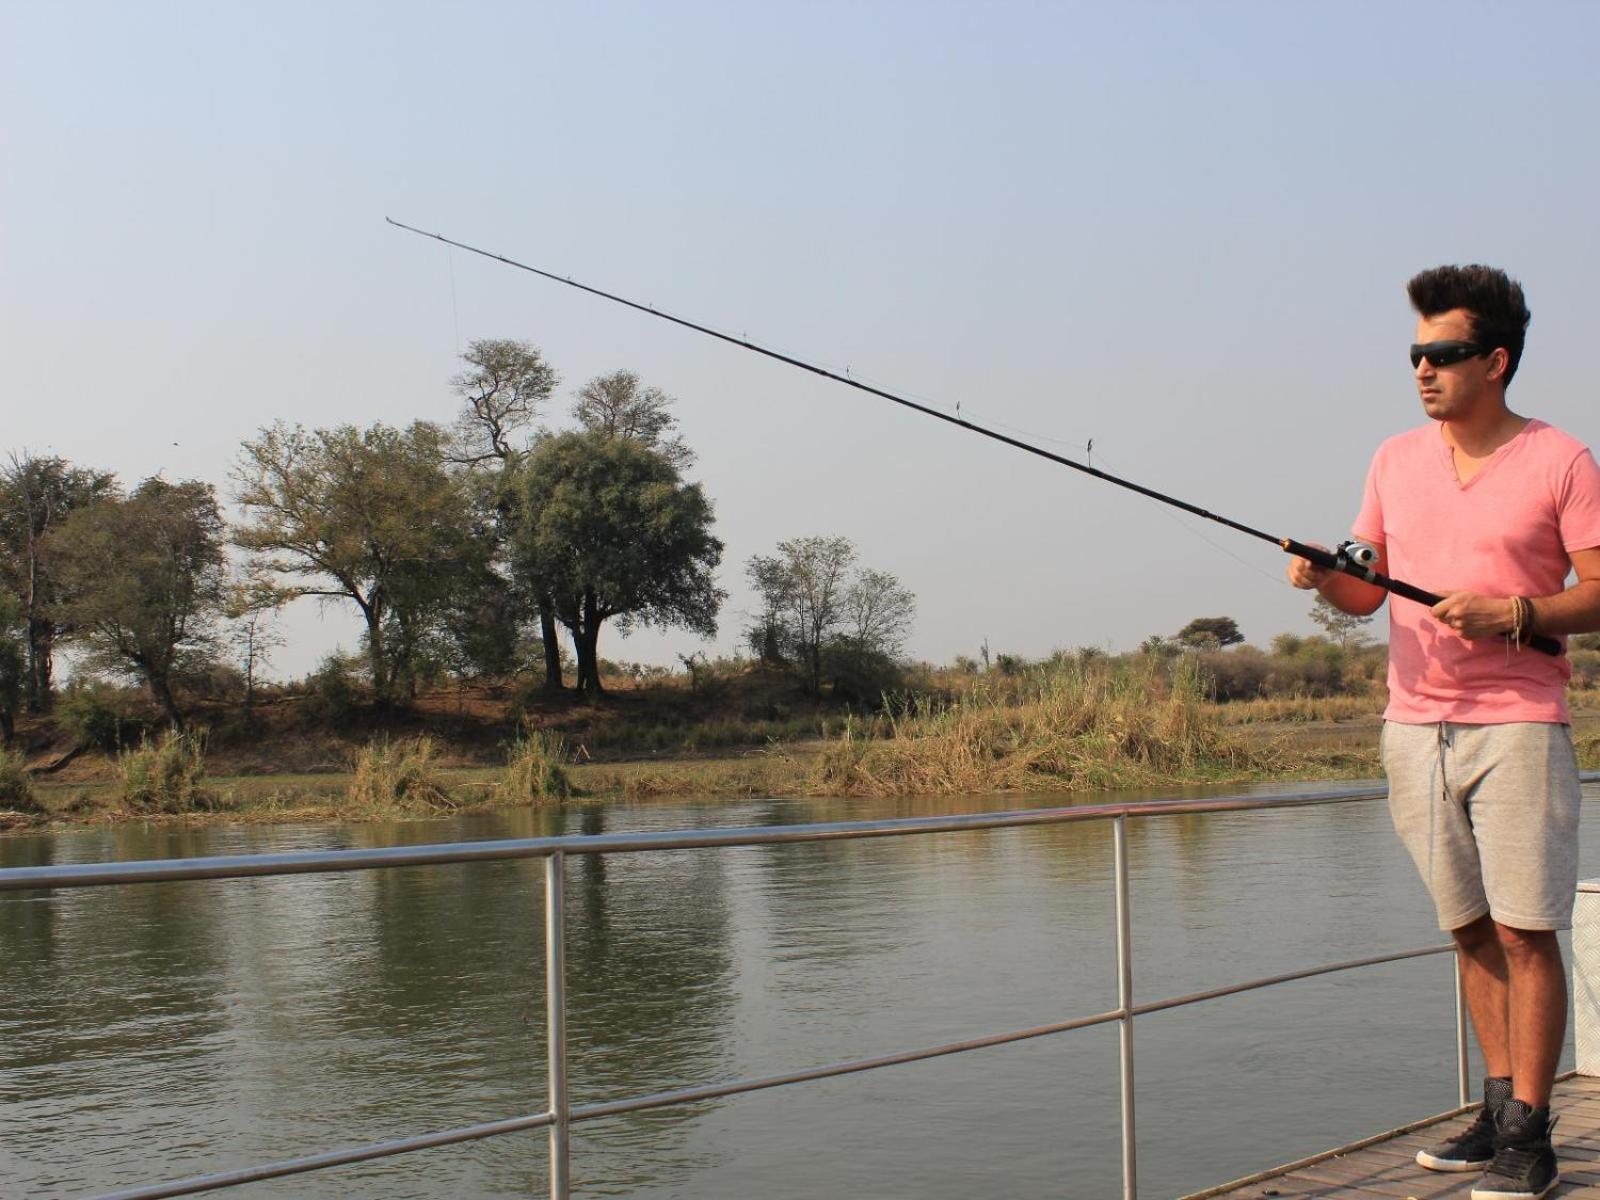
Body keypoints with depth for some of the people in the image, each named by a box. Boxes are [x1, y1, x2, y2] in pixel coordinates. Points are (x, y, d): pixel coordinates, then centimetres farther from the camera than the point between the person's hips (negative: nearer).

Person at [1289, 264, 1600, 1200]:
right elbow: (1368, 591, 15)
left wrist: (1510, 615, -18)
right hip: (1416, 727, 5)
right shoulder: (1397, 460, 13)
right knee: (1472, 930, 11)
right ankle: (1502, 1108, 21)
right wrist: (1324, 579, -6)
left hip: (1518, 725, -5)